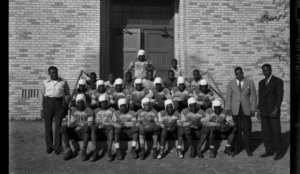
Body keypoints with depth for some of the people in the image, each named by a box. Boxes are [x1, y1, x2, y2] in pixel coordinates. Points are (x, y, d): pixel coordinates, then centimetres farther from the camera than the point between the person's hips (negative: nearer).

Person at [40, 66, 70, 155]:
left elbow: (67, 93, 15)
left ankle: (57, 147, 6)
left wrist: (66, 98, -5)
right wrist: (41, 109, 5)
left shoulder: (63, 82, 6)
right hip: (48, 103, 1)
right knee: (48, 126, 3)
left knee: (58, 126, -3)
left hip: (59, 104, -1)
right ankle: (49, 147, 14)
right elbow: (42, 96, 9)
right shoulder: (45, 82, 8)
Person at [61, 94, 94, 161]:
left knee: (87, 127, -38)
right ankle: (69, 150, -24)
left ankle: (84, 151, -34)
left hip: (84, 133, -4)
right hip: (74, 132, 4)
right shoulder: (74, 110, 20)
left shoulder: (89, 111, 5)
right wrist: (72, 125, -5)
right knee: (63, 127, -23)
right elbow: (71, 122, 20)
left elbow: (90, 124, -4)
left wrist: (80, 128, -19)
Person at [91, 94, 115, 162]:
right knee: (93, 127, -33)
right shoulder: (96, 110, 24)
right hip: (99, 131, 1)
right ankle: (95, 151, -38)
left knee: (111, 127, -37)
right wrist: (98, 125, -9)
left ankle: (109, 151, -43)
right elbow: (93, 122, 15)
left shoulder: (112, 110, 20)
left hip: (108, 130, -1)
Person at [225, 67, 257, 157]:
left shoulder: (250, 82, 5)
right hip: (235, 110, 1)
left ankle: (248, 150, 12)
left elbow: (253, 96, 5)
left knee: (247, 130, 1)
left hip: (246, 109, 0)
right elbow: (228, 97, 6)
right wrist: (228, 108, -5)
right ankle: (236, 149, 12)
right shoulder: (231, 83, 8)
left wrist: (253, 109, -1)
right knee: (237, 130, 1)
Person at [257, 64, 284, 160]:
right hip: (264, 111, 5)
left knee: (276, 132, -2)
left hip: (273, 111, -5)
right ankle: (269, 151, 15)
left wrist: (276, 109, -17)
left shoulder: (278, 81, -4)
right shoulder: (261, 82, 13)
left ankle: (279, 152, 9)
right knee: (265, 132, 5)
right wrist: (258, 110, 10)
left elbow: (280, 96, -9)